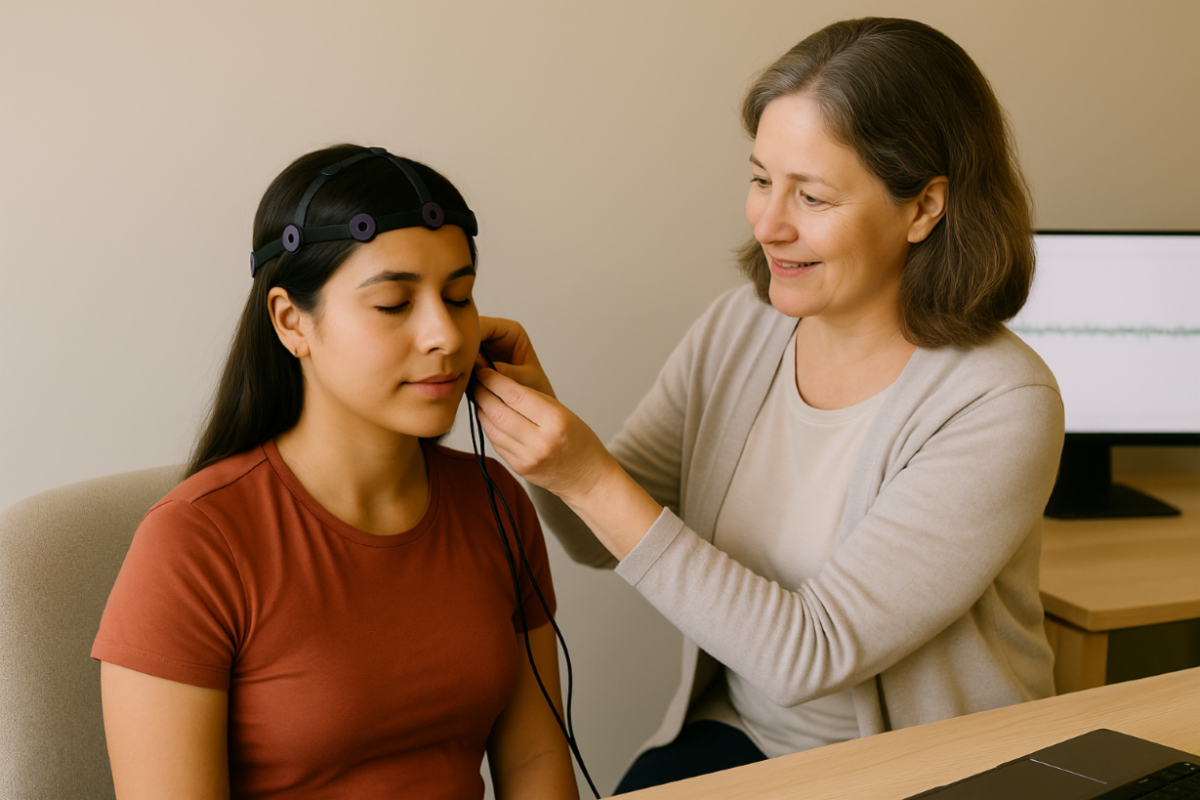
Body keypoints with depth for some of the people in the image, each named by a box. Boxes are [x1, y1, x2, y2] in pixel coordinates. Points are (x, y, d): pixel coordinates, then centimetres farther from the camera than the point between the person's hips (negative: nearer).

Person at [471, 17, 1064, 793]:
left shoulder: (1002, 405, -20)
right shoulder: (737, 330, -3)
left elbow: (811, 654, -23)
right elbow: (604, 544, 4)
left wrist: (593, 481, -27)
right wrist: (539, 407, -15)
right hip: (734, 734, 4)